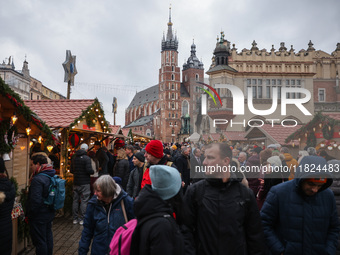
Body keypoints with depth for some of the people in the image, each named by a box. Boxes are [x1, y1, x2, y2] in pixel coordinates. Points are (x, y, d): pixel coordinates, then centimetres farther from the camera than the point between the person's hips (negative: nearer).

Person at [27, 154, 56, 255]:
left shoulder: (37, 180, -24)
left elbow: (35, 201, -28)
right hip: (49, 213, 9)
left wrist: (29, 214, -15)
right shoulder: (52, 176, 3)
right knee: (48, 237, 22)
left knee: (40, 241, 4)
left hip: (39, 217, -9)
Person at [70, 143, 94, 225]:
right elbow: (89, 170, -19)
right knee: (84, 201, 0)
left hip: (76, 182, 6)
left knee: (75, 200, 12)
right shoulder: (87, 158, -12)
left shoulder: (74, 158, 7)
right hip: (85, 183, -6)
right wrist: (93, 172, 2)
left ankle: (75, 219, 18)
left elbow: (71, 170, 12)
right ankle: (82, 219, 3)